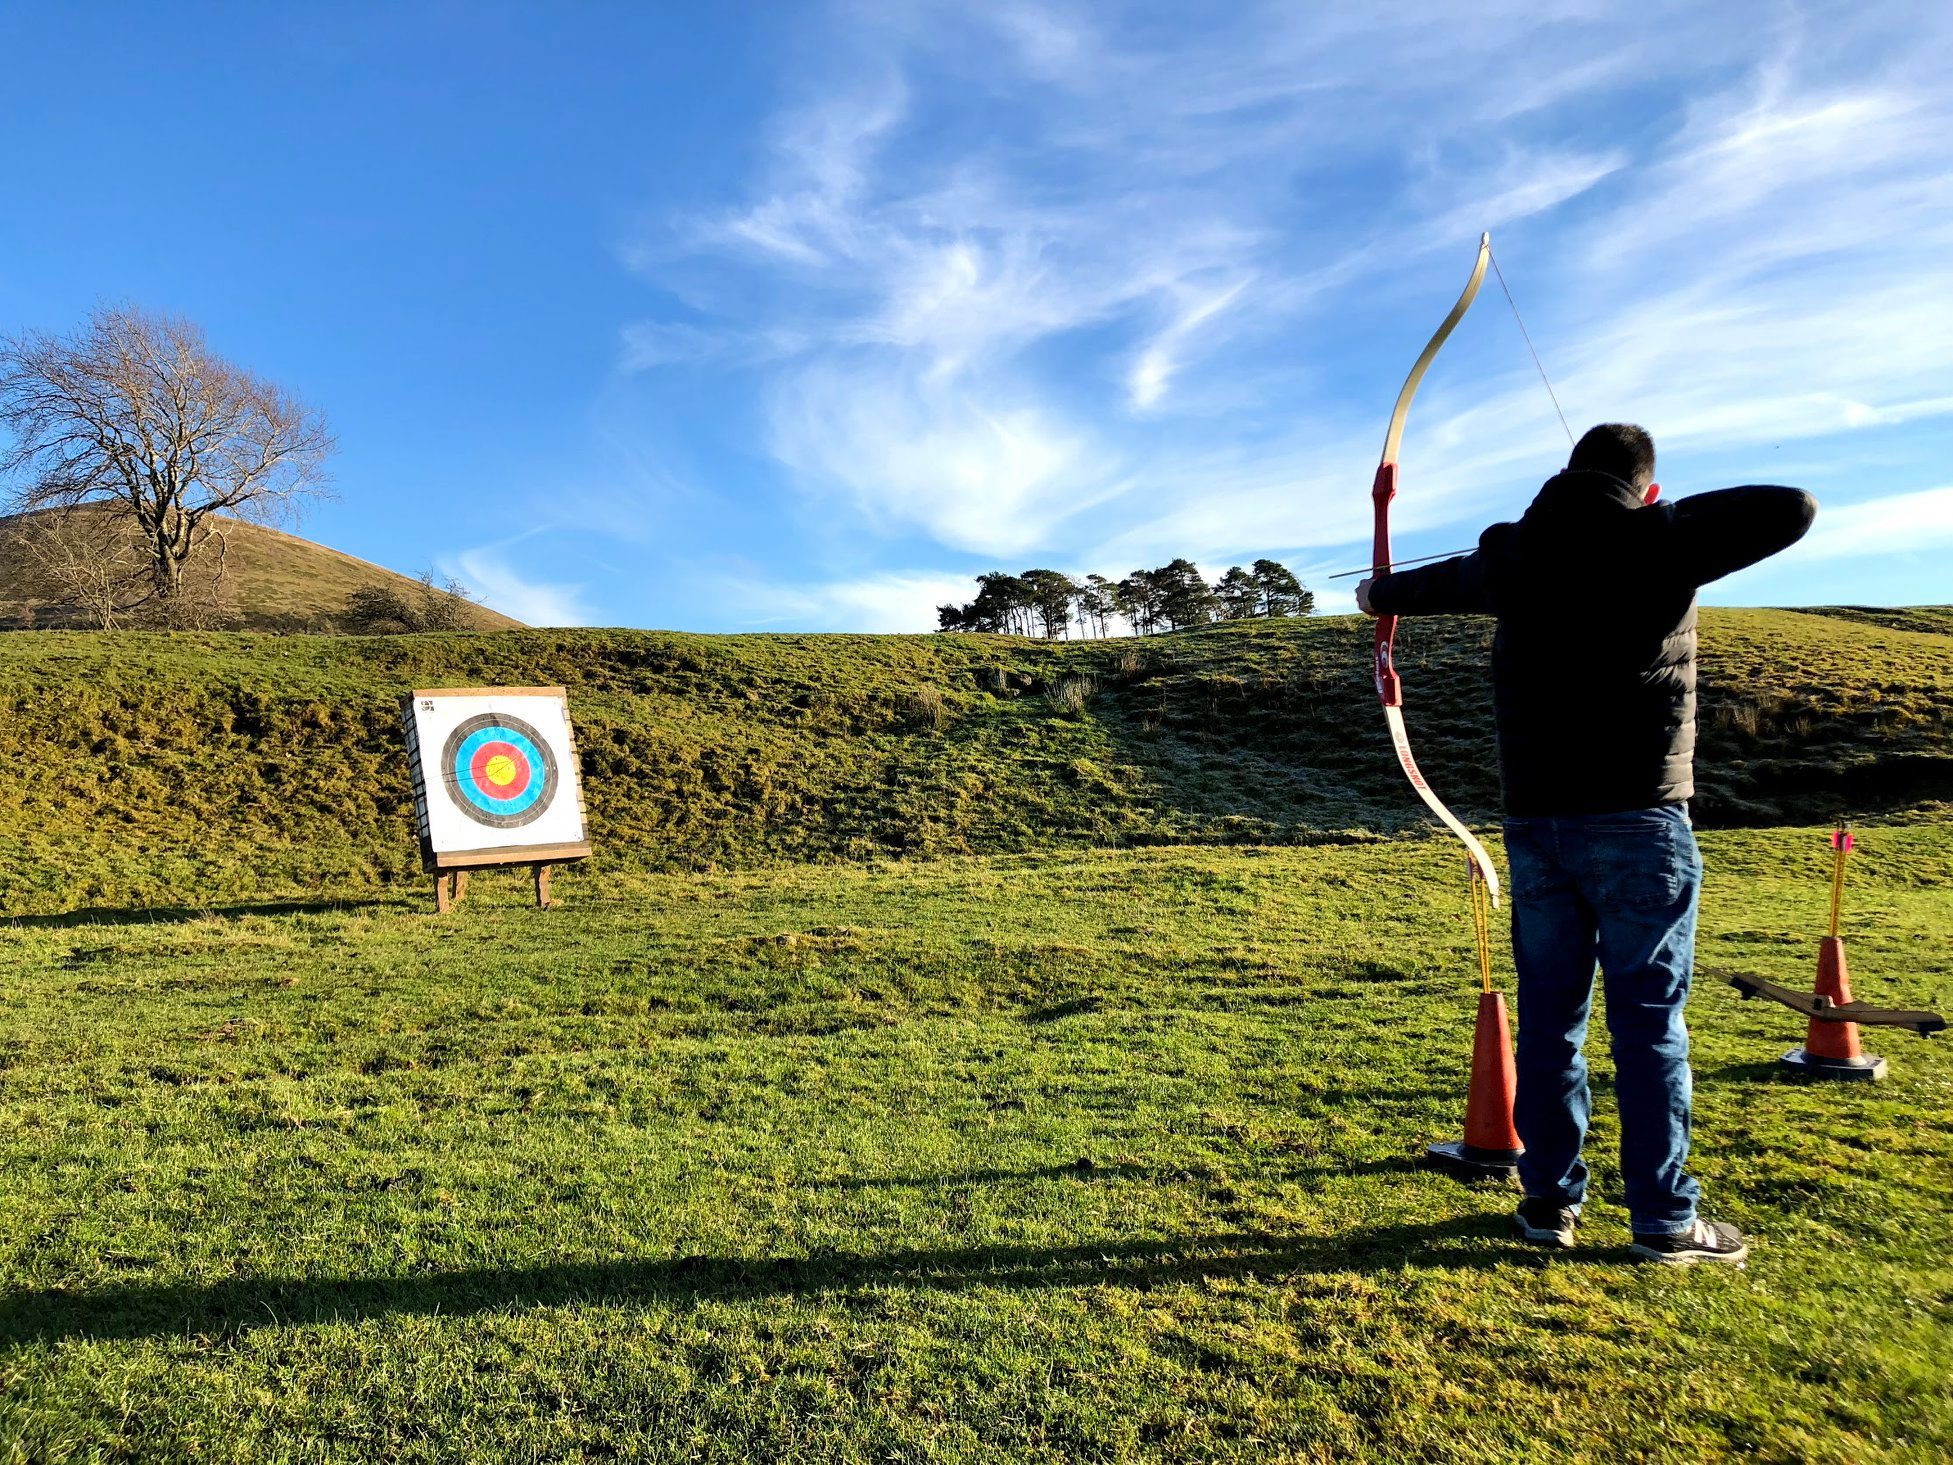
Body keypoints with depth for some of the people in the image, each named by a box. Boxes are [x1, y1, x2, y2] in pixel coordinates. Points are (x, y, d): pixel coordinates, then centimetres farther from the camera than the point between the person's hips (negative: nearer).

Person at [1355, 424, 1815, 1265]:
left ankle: (1550, 1199, 18)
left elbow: (1444, 580, 26)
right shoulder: (1659, 543, -4)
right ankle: (1664, 1222, 10)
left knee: (1549, 1015, 10)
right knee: (1648, 1021, 2)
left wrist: (1381, 594, 47)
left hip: (1535, 822, 4)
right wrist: (1676, 515, 12)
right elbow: (1793, 510, -2)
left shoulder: (1514, 555, 8)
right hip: (1636, 819, -4)